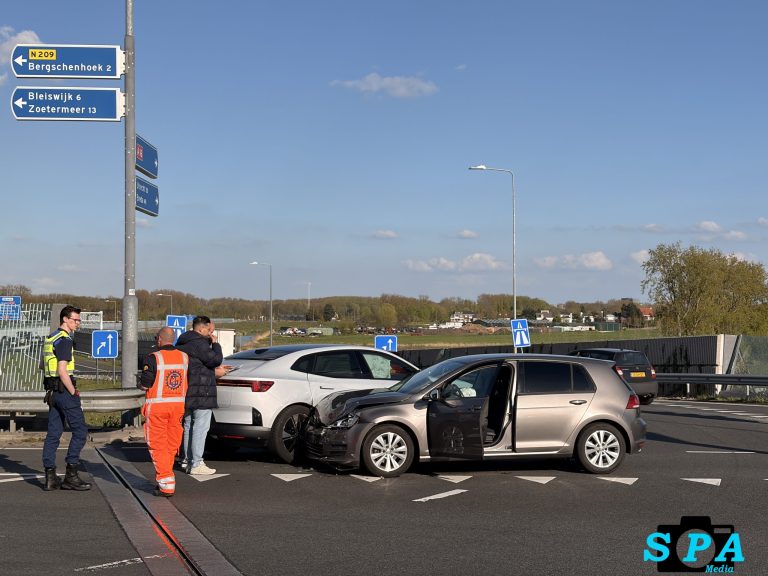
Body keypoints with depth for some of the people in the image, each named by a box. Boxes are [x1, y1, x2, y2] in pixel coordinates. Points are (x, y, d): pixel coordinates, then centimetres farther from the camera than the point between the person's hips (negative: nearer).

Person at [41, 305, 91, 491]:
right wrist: (74, 392, -12)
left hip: (52, 391, 10)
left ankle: (50, 477, 8)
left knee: (53, 432, 8)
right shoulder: (64, 340, -14)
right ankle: (71, 475, -4)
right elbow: (62, 371, -21)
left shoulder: (50, 338, 16)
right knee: (80, 430, -3)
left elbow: (44, 367, 24)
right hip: (65, 390, -10)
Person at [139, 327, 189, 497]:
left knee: (158, 446, 1)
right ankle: (164, 478, 25)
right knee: (171, 445, 14)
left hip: (157, 406, -5)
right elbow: (188, 382, 8)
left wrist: (140, 382, 10)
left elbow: (145, 384, -12)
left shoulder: (153, 358, -11)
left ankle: (167, 484, -6)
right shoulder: (184, 357, 5)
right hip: (178, 404, 5)